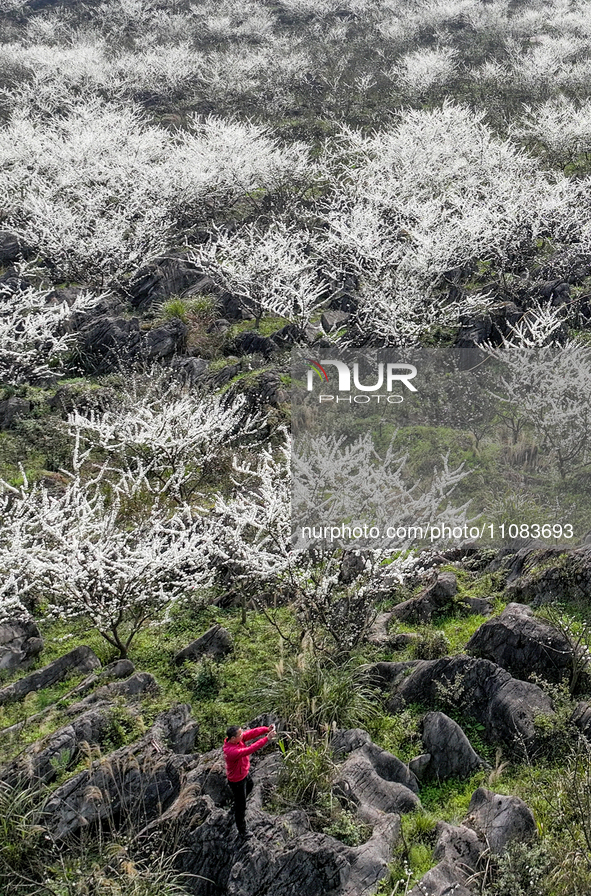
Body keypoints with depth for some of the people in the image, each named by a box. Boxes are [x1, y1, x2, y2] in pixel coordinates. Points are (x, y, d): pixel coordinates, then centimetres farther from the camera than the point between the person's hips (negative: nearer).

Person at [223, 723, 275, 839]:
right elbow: (250, 749, -49)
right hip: (237, 780, -9)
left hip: (244, 772, 9)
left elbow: (252, 733, -23)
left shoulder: (239, 738, -19)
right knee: (240, 806, 9)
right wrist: (267, 738, -48)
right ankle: (242, 831, 28)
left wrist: (267, 729, -39)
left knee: (249, 786, 37)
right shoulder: (231, 751, -43)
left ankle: (239, 804, 64)